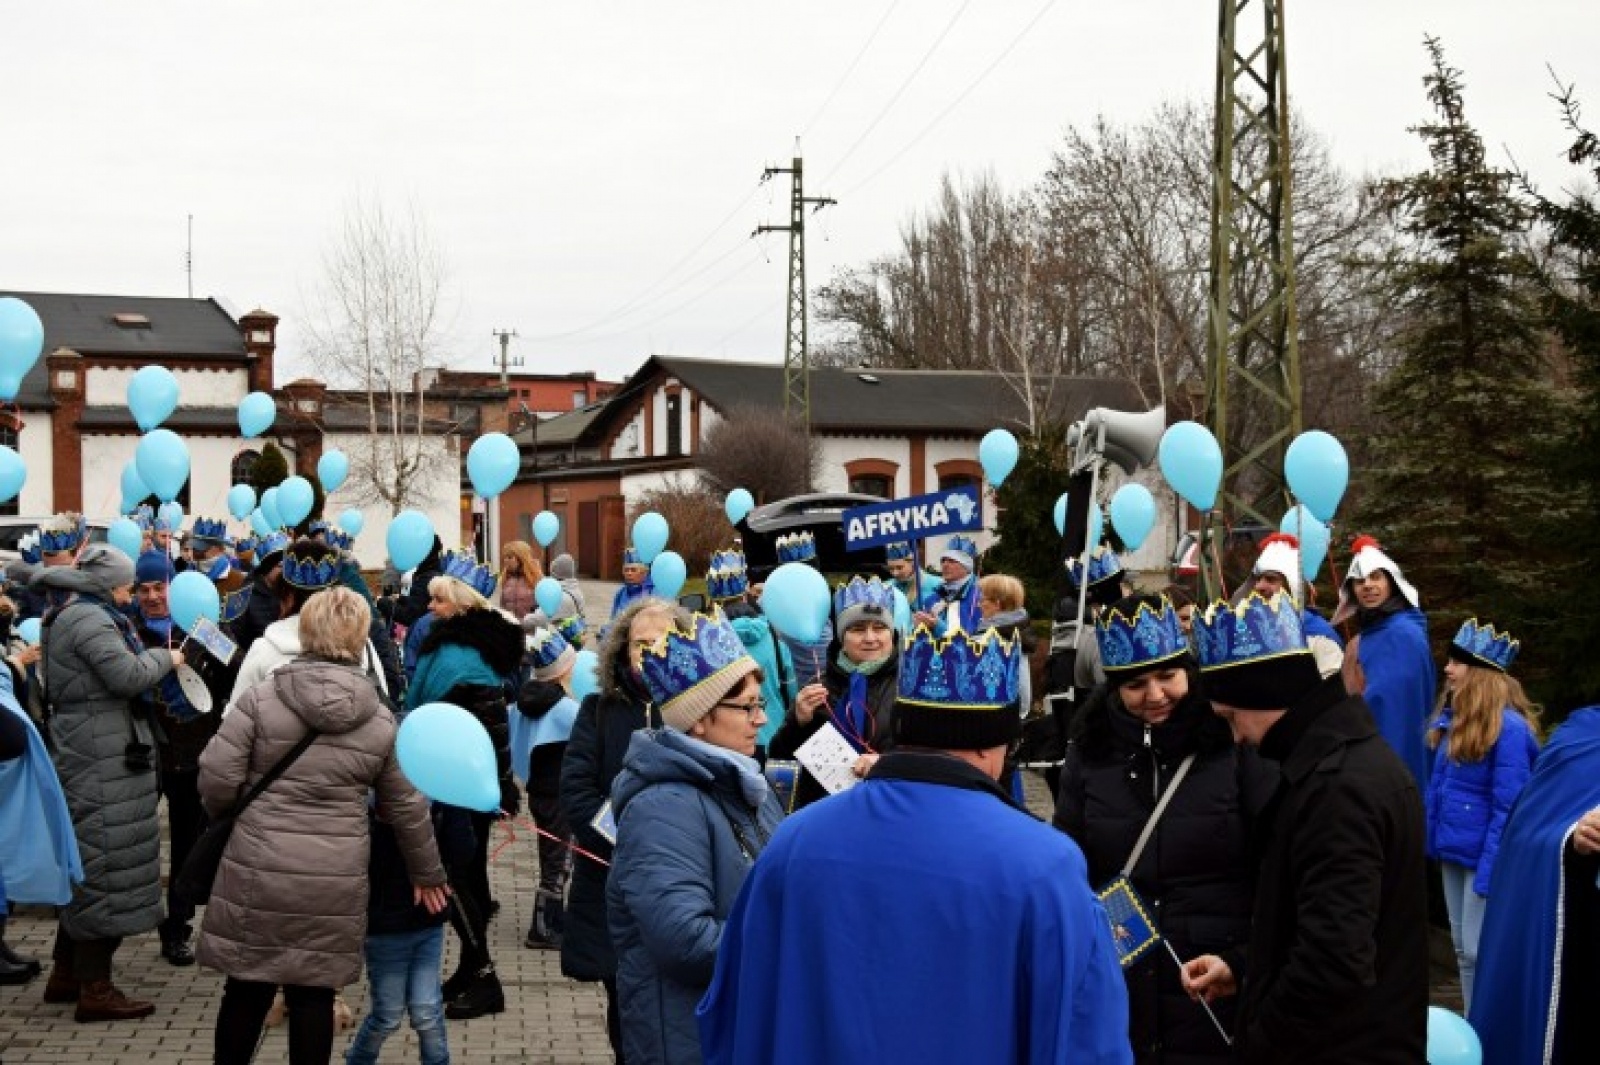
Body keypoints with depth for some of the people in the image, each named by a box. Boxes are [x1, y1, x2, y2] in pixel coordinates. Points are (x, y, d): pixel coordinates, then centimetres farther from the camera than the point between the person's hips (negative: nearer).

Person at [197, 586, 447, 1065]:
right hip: (335, 879, 1)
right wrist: (427, 872, 26)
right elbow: (405, 806, 12)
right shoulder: (379, 719, 4)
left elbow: (216, 778, -6)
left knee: (247, 988, 11)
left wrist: (225, 817, 17)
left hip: (258, 868, -1)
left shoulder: (261, 698, -4)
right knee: (314, 994, 8)